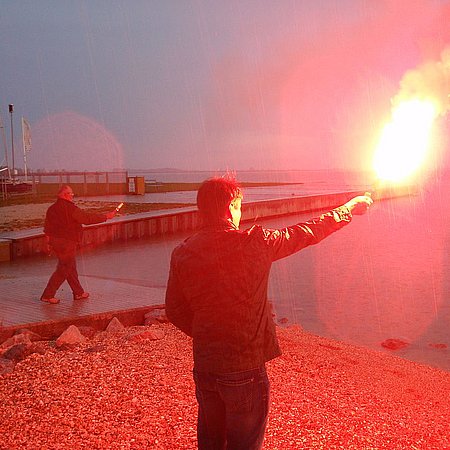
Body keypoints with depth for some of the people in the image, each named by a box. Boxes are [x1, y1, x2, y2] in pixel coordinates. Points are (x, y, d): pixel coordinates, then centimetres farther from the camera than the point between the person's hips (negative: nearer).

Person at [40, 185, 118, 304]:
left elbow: (47, 228, 13)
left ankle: (78, 293, 26)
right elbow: (87, 218, -15)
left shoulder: (52, 208, 9)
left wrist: (50, 241, 22)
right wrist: (106, 216, -8)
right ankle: (48, 295, 0)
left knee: (71, 267, 17)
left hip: (55, 241, 9)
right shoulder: (69, 208, -16)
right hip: (66, 243, -9)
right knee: (63, 270, -1)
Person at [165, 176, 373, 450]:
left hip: (204, 368, 4)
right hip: (245, 368, -4)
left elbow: (175, 311, 2)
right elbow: (307, 233, 0)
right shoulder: (255, 243, -14)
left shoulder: (182, 254, -5)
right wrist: (348, 209, 16)